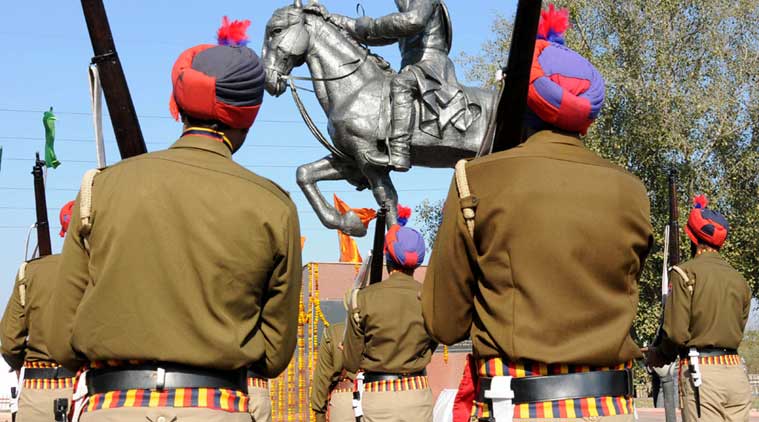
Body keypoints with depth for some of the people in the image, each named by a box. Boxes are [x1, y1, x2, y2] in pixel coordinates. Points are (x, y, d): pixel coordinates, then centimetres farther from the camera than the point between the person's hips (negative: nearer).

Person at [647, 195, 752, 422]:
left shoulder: (686, 273, -5)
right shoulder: (739, 280, 12)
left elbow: (676, 332, -11)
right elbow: (737, 331, 14)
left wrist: (660, 356, 8)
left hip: (701, 370, -5)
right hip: (736, 371, 6)